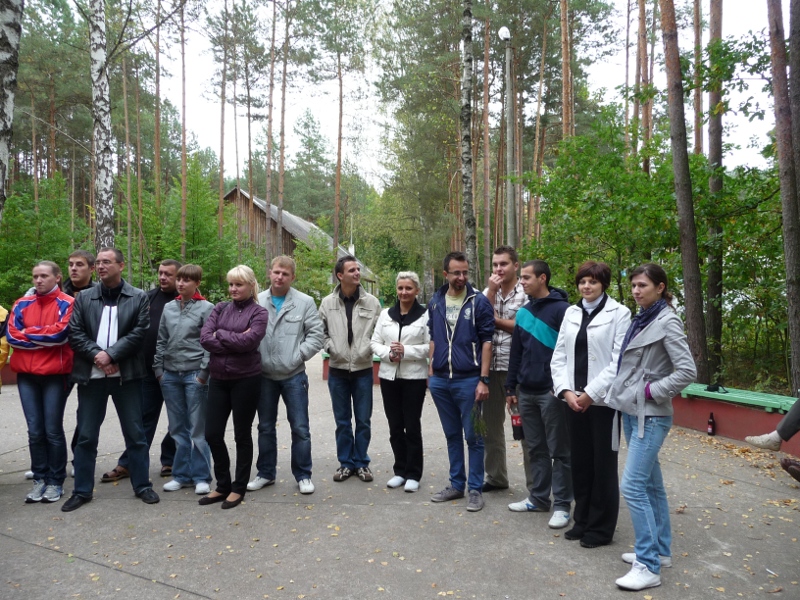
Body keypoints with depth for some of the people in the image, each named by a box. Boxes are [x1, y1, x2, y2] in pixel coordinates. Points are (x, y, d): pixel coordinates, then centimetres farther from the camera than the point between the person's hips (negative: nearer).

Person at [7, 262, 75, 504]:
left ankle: (56, 481, 13)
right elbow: (11, 335, 0)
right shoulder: (21, 305, 11)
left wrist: (29, 333, -3)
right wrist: (45, 338, -8)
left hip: (55, 375, -4)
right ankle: (39, 479, 19)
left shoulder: (67, 304, -3)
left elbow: (61, 333, -15)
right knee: (35, 431, 8)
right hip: (26, 375, 4)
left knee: (53, 430, 2)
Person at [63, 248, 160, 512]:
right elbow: (75, 333, 2)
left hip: (126, 374, -2)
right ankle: (82, 490, 21)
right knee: (86, 435, 8)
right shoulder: (83, 297, 8)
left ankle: (142, 485, 18)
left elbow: (139, 332, -7)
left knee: (135, 432, 6)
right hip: (91, 374, 2)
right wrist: (97, 356, -12)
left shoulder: (138, 297, 2)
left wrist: (111, 354, -15)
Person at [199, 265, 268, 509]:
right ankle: (223, 485, 26)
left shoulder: (259, 312, -3)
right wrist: (234, 342, -14)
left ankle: (238, 488, 23)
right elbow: (205, 338, -5)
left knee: (242, 435, 7)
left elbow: (248, 341, -19)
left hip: (246, 380, -4)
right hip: (218, 379, 4)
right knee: (212, 434, 6)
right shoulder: (220, 308, 8)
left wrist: (220, 334, -8)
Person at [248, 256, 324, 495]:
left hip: (294, 376, -2)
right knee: (265, 427, 15)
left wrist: (298, 356, -11)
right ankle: (266, 473, 30)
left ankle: (303, 475, 18)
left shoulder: (305, 302, -3)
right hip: (264, 375, 2)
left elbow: (316, 334, -5)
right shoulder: (257, 301, 2)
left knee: (300, 428, 3)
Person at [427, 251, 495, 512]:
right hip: (440, 381, 5)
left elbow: (486, 341, -6)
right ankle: (456, 484, 28)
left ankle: (475, 489, 16)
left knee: (473, 437, 4)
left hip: (468, 380, -4)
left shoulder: (479, 301, -6)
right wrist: (431, 371, 10)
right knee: (452, 435, 15)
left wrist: (483, 380, -11)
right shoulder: (436, 302, 8)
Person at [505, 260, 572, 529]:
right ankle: (539, 498, 26)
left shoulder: (561, 309, -9)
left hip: (552, 392, -7)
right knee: (535, 449, 15)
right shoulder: (523, 313, 11)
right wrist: (510, 387, 14)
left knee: (559, 451, 4)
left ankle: (562, 505, 12)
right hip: (526, 393, 7)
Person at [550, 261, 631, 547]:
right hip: (574, 401, 5)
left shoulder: (619, 313, -5)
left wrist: (591, 393, -15)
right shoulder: (571, 313, 10)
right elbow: (559, 356, 8)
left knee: (603, 465, 5)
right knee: (579, 462, 12)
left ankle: (601, 528, 19)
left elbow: (619, 361, -11)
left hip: (603, 401, -5)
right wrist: (566, 391, -5)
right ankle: (582, 521, 27)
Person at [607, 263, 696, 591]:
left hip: (650, 416, -9)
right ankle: (660, 550, 29)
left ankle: (648, 566, 0)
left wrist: (651, 391, -16)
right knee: (651, 484, 16)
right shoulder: (640, 320, 11)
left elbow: (687, 371, -18)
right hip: (632, 412, 9)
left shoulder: (667, 322, -13)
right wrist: (624, 392, 6)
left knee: (633, 486, -10)